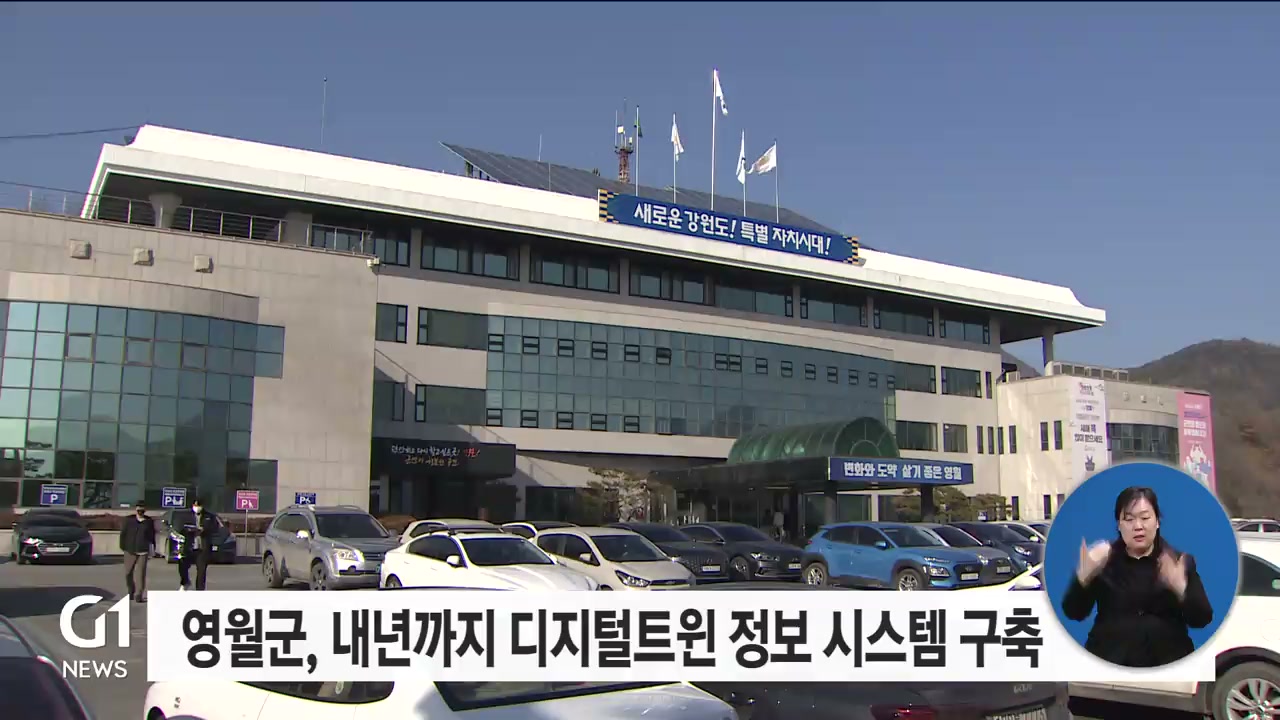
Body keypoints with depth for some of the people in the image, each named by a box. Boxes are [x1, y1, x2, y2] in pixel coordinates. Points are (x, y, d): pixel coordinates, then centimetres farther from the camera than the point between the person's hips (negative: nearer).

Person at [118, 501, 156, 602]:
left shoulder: (149, 521, 7)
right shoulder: (129, 520, 6)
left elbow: (152, 537, 11)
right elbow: (123, 533, 9)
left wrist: (152, 550, 9)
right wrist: (123, 547, 4)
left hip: (143, 552, -1)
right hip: (130, 551, 1)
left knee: (140, 573, -8)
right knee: (128, 573, 8)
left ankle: (138, 595, -6)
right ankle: (131, 592, 27)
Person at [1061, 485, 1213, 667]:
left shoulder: (1180, 561, 7)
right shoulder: (1103, 559, 6)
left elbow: (1202, 619, -1)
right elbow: (1074, 613, -1)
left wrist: (1181, 589, -20)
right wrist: (1083, 575, -19)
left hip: (1167, 659, 1)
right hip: (1108, 658, -1)